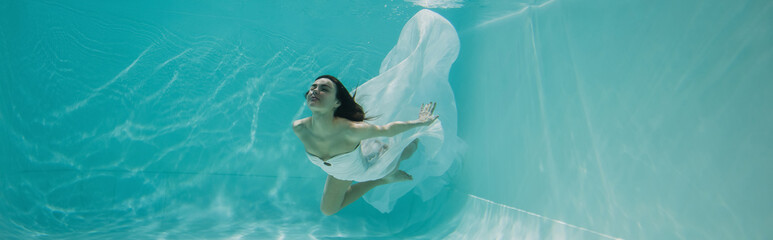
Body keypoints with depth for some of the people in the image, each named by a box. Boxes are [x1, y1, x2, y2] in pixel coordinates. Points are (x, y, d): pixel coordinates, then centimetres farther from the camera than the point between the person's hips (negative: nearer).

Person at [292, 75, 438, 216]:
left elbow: (387, 130, -27)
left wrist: (421, 122, -13)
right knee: (327, 211, 25)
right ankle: (380, 181, 33)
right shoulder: (298, 128, -33)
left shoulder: (351, 130, -46)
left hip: (369, 167, -3)